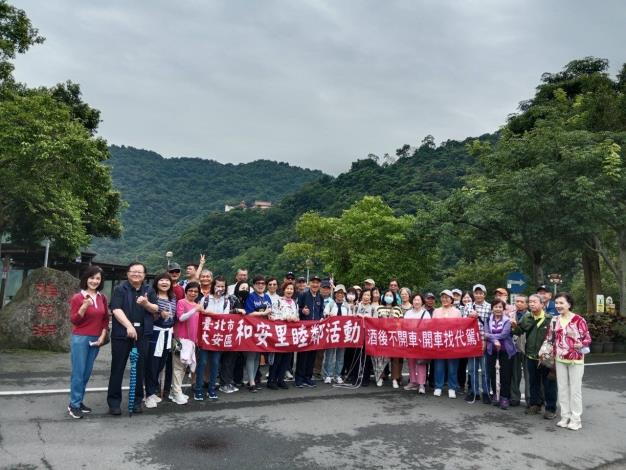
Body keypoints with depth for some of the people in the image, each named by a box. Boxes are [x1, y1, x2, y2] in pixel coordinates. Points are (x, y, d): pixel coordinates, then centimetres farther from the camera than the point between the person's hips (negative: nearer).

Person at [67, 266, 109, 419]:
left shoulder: (102, 298, 5)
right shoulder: (77, 297, -9)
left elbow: (105, 319, 12)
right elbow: (74, 321, -10)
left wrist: (102, 336, 1)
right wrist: (84, 306, -24)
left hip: (95, 340, 5)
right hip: (80, 339, -5)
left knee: (87, 373, 11)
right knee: (78, 373, -2)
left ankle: (79, 402, 22)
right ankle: (73, 405, 8)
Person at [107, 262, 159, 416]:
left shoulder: (149, 290, 10)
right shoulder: (120, 289, -1)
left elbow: (156, 309, 6)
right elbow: (116, 309, -13)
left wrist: (146, 304, -16)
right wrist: (129, 326, -23)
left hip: (142, 334, 3)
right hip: (121, 333, -3)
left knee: (140, 368, 7)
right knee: (118, 368, 3)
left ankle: (137, 400, 19)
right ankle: (114, 402, 13)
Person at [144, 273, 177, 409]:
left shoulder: (173, 298, 12)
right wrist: (159, 315, -22)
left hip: (168, 334, 6)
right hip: (154, 333, -6)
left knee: (160, 365, 12)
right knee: (152, 365, -3)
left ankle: (153, 391, 24)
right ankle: (150, 395, 6)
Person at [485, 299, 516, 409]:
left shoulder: (508, 320, -3)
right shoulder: (488, 320, 4)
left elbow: (504, 334, -16)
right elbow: (486, 335, -7)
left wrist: (491, 335, -13)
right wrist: (495, 340, -24)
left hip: (505, 350, -2)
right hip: (491, 350, 3)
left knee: (505, 374, -2)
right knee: (491, 373, 7)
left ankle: (504, 397, 6)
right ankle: (494, 395, 21)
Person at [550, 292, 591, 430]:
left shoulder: (578, 319, -13)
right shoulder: (555, 320, 5)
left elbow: (588, 338, -10)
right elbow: (552, 339, 13)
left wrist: (581, 344, -29)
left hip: (576, 359, -5)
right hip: (560, 359, 5)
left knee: (575, 389, 3)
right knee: (562, 388, 11)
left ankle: (576, 419, 15)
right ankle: (565, 416, 23)